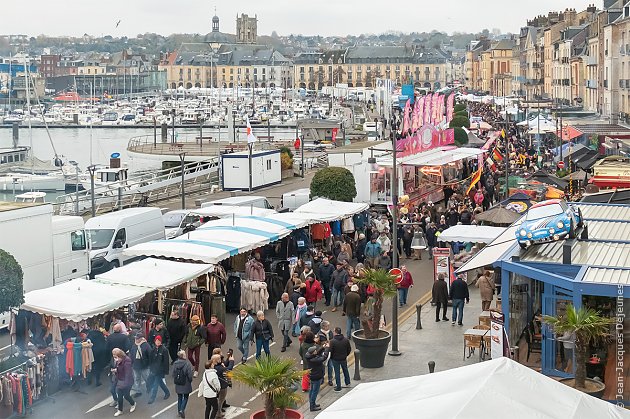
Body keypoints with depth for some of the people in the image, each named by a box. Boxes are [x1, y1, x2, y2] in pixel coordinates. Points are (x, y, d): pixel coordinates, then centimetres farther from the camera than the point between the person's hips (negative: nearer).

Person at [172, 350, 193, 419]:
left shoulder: (175, 363, -7)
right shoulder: (187, 364, -22)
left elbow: (173, 373, 0)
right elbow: (190, 374, -17)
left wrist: (175, 380, 14)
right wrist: (190, 381, 2)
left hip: (178, 384, 4)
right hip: (186, 384, -4)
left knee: (179, 397, 19)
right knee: (185, 397, 11)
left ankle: (179, 410, 26)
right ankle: (182, 410, -4)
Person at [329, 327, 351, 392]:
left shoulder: (333, 341, -23)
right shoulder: (346, 339, -9)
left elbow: (331, 351, -18)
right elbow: (349, 349, 0)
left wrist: (331, 357, 2)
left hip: (335, 359, -4)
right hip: (343, 358, 4)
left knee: (337, 373, 7)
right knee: (345, 370, 26)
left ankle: (338, 387, 14)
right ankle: (347, 382, 40)